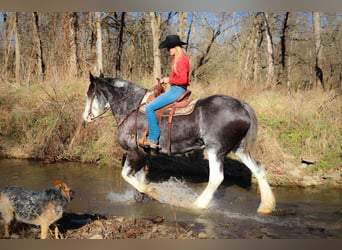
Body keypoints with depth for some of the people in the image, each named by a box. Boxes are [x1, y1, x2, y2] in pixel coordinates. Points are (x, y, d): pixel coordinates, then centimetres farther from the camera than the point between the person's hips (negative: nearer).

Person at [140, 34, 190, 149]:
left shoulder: (181, 60, -16)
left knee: (150, 107, -16)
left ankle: (153, 139, -13)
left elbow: (183, 79, -25)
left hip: (177, 90, -11)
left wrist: (169, 80, -13)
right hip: (176, 90, 11)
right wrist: (167, 78, 7)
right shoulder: (178, 59, 15)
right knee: (152, 105, 22)